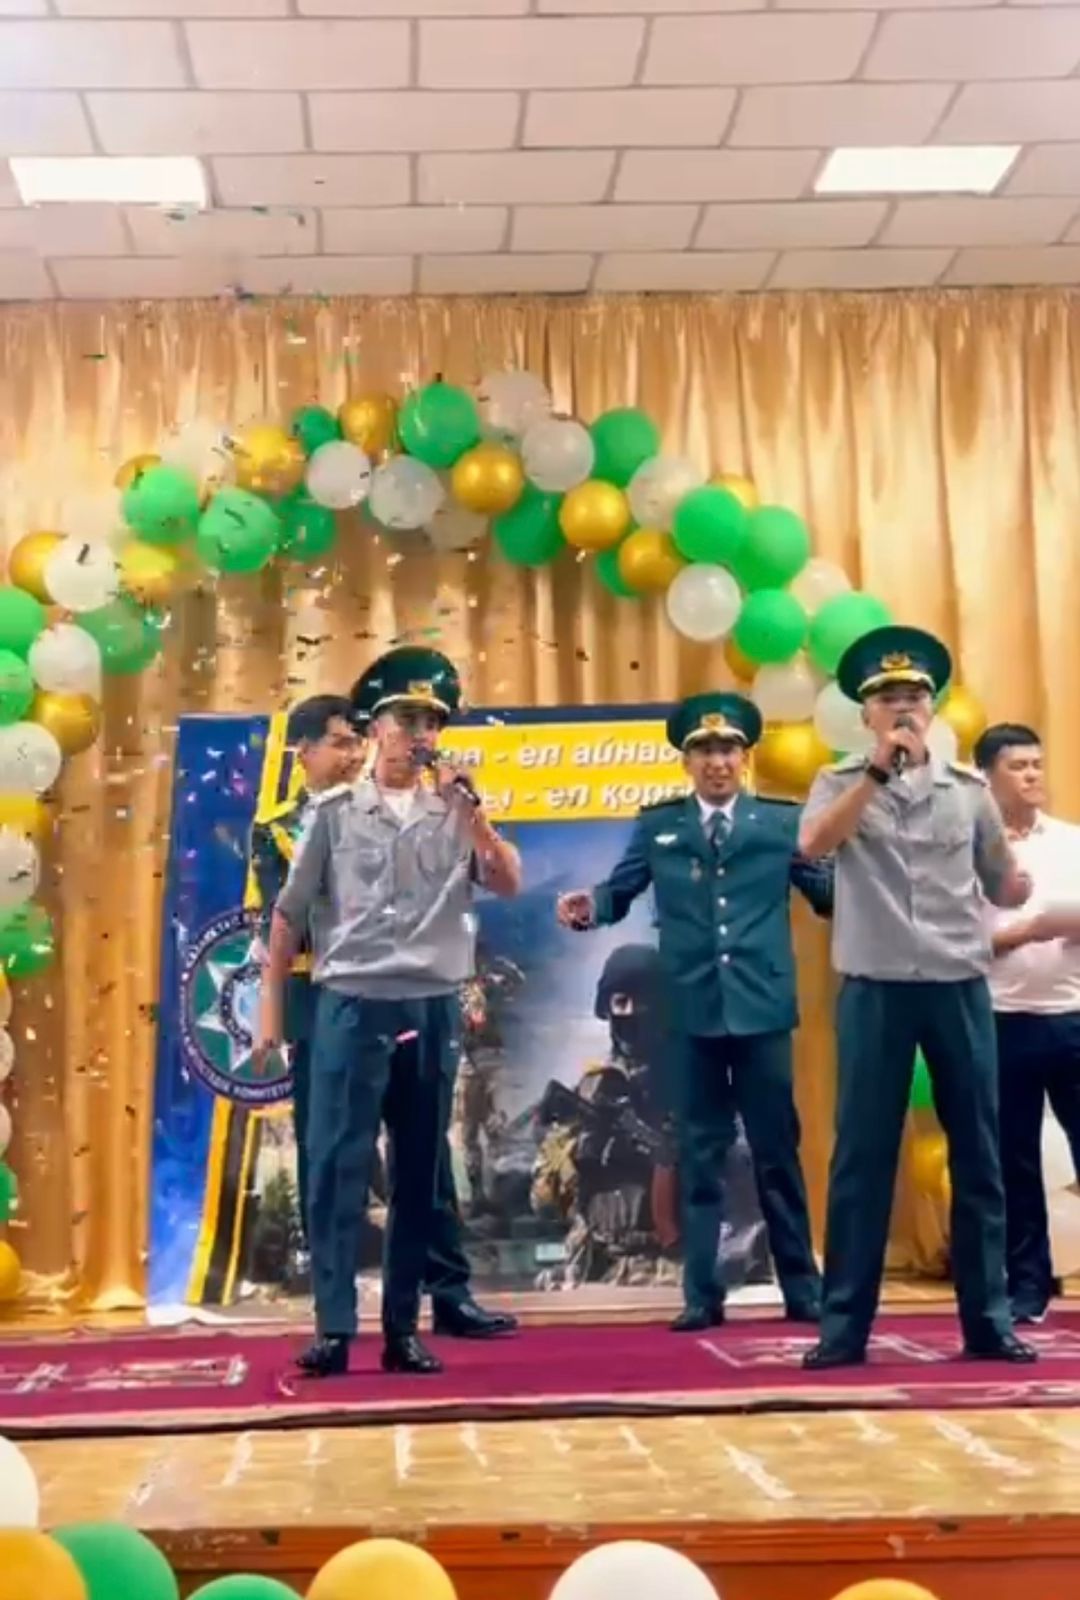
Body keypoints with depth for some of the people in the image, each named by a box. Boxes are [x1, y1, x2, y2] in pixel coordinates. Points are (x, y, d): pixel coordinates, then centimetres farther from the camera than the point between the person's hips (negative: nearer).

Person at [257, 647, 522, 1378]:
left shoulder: (456, 815, 9)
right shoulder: (336, 812, 4)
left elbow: (510, 884, -3)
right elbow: (291, 913, 6)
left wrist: (467, 807, -9)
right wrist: (272, 1006, 3)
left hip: (433, 1008, 2)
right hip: (352, 1004, -2)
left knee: (419, 1173, 6)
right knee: (337, 1165, -4)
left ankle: (402, 1328, 13)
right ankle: (334, 1328, 0)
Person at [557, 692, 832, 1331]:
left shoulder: (783, 820, 8)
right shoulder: (657, 825, 11)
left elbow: (829, 894, 3)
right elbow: (621, 891, 8)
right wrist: (589, 905, -13)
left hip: (762, 1005, -1)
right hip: (691, 1009, 1)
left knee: (778, 1150, 6)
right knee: (701, 1153, 6)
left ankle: (803, 1289, 17)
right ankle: (704, 1294, 12)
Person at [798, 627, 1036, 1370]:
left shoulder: (968, 788, 8)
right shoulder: (842, 783, 2)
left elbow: (1003, 887, 14)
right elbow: (813, 844, -19)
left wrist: (1019, 887, -10)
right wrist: (878, 769, -23)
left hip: (961, 986, 2)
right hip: (875, 988, -2)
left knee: (978, 1154, 6)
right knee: (863, 1155, 0)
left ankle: (989, 1320, 15)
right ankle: (844, 1327, 6)